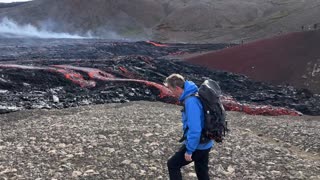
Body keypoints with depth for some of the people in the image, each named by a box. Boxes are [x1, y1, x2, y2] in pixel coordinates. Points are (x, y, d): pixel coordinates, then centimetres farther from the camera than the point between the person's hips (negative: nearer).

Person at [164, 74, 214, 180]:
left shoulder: (191, 101, -26)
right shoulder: (194, 95, 5)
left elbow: (194, 129, -29)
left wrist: (189, 150, -20)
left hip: (197, 145, -9)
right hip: (205, 144, 9)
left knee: (172, 165, 7)